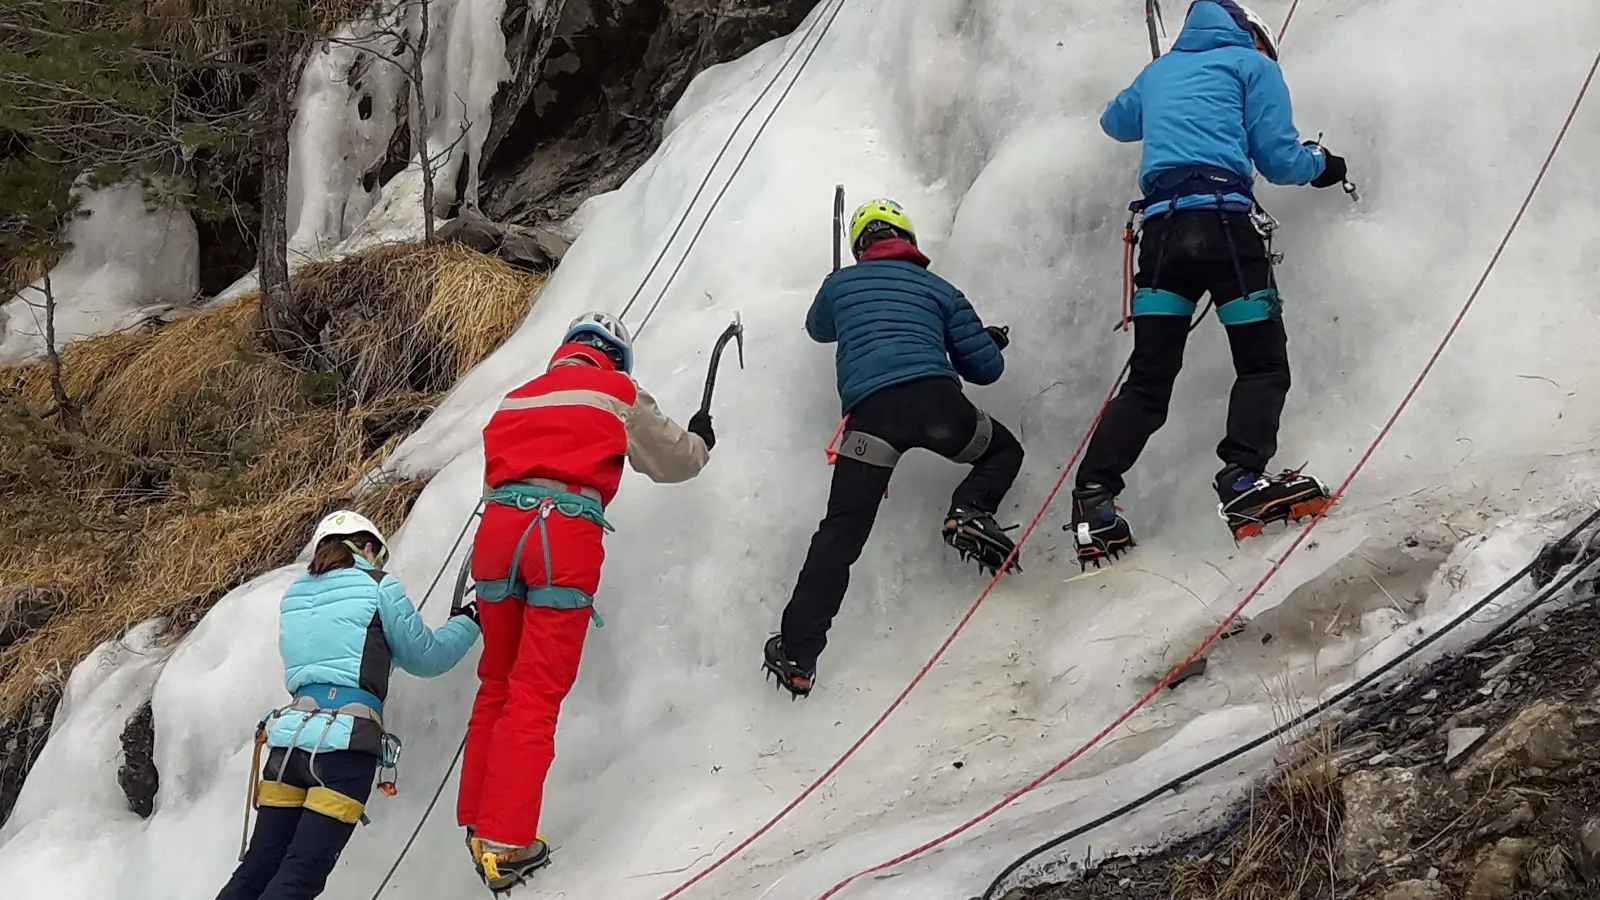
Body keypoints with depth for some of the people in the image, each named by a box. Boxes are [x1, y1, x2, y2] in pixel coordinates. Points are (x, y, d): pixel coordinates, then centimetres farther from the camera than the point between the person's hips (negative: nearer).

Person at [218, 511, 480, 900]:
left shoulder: (294, 596, 20)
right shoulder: (378, 587, 4)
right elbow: (427, 657, 13)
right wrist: (466, 623, 30)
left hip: (290, 736, 6)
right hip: (345, 746, -6)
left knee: (257, 868, 8)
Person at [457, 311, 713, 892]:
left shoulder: (519, 397, 25)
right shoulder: (617, 394, 11)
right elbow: (673, 461, 20)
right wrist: (701, 440, 40)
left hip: (498, 524, 5)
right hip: (566, 535, -5)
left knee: (496, 685, 17)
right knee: (535, 696, -4)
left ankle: (478, 823, 19)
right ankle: (504, 844, -7)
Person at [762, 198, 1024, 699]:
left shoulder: (839, 285, 25)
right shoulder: (938, 289, 22)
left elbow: (818, 328, 48)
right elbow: (985, 368, 20)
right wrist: (990, 343, 44)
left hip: (868, 410, 1)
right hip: (934, 399, -1)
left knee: (841, 534, 1)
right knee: (1004, 450, 28)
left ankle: (797, 655, -7)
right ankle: (969, 512, -2)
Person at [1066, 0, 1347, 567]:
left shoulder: (1157, 73, 28)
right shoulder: (1252, 63, 14)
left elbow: (1114, 122, 48)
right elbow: (1277, 159, 7)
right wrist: (1321, 164, 28)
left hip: (1161, 227, 5)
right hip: (1225, 220, -5)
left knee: (1149, 381, 5)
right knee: (1264, 364, 0)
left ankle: (1093, 499, -8)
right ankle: (1244, 482, -20)